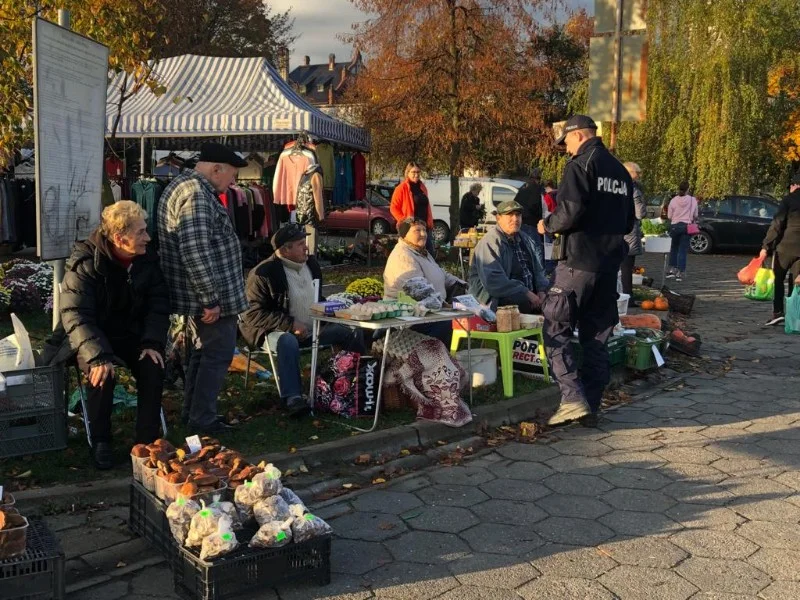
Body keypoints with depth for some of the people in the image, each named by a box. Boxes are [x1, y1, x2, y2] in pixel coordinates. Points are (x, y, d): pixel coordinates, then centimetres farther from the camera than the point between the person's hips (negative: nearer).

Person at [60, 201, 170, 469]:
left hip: (134, 335, 3)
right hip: (95, 337, -3)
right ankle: (100, 442, -8)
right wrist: (98, 356, -37)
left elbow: (158, 304, -1)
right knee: (102, 373, -31)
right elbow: (75, 314, -23)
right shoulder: (85, 262, -18)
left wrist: (152, 343, -18)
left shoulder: (147, 259, -5)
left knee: (153, 367, -25)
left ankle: (147, 440, -10)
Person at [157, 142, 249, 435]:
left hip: (199, 295, 11)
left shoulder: (185, 185, 15)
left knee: (203, 352, 19)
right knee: (217, 354, -1)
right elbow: (195, 252, -28)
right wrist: (211, 299, -24)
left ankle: (192, 413, 29)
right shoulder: (196, 193, -21)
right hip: (211, 297, -11)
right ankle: (202, 419, 7)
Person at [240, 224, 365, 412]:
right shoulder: (263, 273, -14)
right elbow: (254, 313, -17)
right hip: (278, 331, -7)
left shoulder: (311, 264, 9)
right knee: (288, 342, -40)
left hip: (314, 329, 7)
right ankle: (292, 397, -39)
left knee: (352, 333, -2)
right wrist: (291, 325, -24)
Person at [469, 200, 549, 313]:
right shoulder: (490, 241, -11)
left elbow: (538, 270, 19)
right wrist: (526, 294, -23)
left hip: (529, 294, 8)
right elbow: (492, 280, -22)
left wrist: (541, 291, -3)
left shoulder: (525, 239, 16)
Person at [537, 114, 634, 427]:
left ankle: (573, 398, -12)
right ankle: (591, 406, 14)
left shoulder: (580, 164, -8)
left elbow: (572, 211, -19)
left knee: (555, 330, -1)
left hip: (579, 262, -8)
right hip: (609, 263, 8)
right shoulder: (620, 170, 18)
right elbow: (628, 222, 22)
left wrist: (548, 224, -2)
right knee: (596, 336, 11)